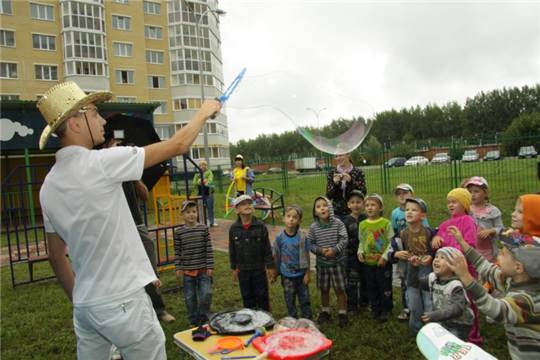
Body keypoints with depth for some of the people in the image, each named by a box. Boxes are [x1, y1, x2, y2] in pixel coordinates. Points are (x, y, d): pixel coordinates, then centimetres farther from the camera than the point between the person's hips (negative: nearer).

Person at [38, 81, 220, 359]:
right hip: (122, 302, -7)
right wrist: (204, 112, 5)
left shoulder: (48, 187, 5)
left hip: (85, 307, 7)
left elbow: (55, 255, 13)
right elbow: (177, 146, -11)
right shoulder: (99, 162, -17)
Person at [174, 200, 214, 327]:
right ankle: (194, 321, 26)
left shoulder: (203, 228, -4)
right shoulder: (179, 232, -2)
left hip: (203, 269, -1)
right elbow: (177, 251, 3)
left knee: (206, 294, -3)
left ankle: (203, 318, 20)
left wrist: (210, 266, -5)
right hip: (187, 270, 1)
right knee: (190, 297, 9)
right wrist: (178, 268, -2)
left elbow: (209, 249, -3)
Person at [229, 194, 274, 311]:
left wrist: (270, 266, -4)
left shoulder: (260, 226, -10)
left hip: (259, 268, -1)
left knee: (262, 295, 9)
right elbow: (232, 250, 3)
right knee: (247, 296, 14)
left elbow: (267, 248, -5)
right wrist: (234, 268, 6)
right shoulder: (234, 228, -5)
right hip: (243, 269, 2)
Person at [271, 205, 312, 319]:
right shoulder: (280, 237, -11)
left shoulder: (302, 237, -10)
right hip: (287, 275, 0)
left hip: (301, 274, 0)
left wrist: (307, 273, -2)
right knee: (290, 300, 14)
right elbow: (276, 256, -2)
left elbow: (306, 256, -3)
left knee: (305, 299, 12)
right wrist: (275, 274, 4)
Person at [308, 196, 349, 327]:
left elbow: (343, 240, -11)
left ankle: (342, 314, 22)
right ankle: (325, 312, 35)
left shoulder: (337, 223, -10)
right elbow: (310, 244, -3)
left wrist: (334, 250, -23)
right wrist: (320, 250, -18)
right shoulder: (313, 227, -6)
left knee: (340, 289, 5)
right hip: (322, 263, 2)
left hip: (338, 262, -2)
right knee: (324, 289, 16)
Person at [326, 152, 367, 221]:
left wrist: (351, 181, -18)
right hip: (337, 212, 1)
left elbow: (363, 192, -7)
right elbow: (328, 196, 2)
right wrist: (335, 183, -14)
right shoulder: (332, 173, 5)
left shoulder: (358, 172, 0)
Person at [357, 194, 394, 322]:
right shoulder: (362, 224, 1)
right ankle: (375, 308, 31)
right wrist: (360, 251, -5)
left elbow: (391, 242, -9)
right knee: (371, 287, 14)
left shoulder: (386, 223, -10)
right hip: (368, 262, 4)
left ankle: (386, 310, 25)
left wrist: (385, 256, -16)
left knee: (385, 287, 8)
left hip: (383, 262, -4)